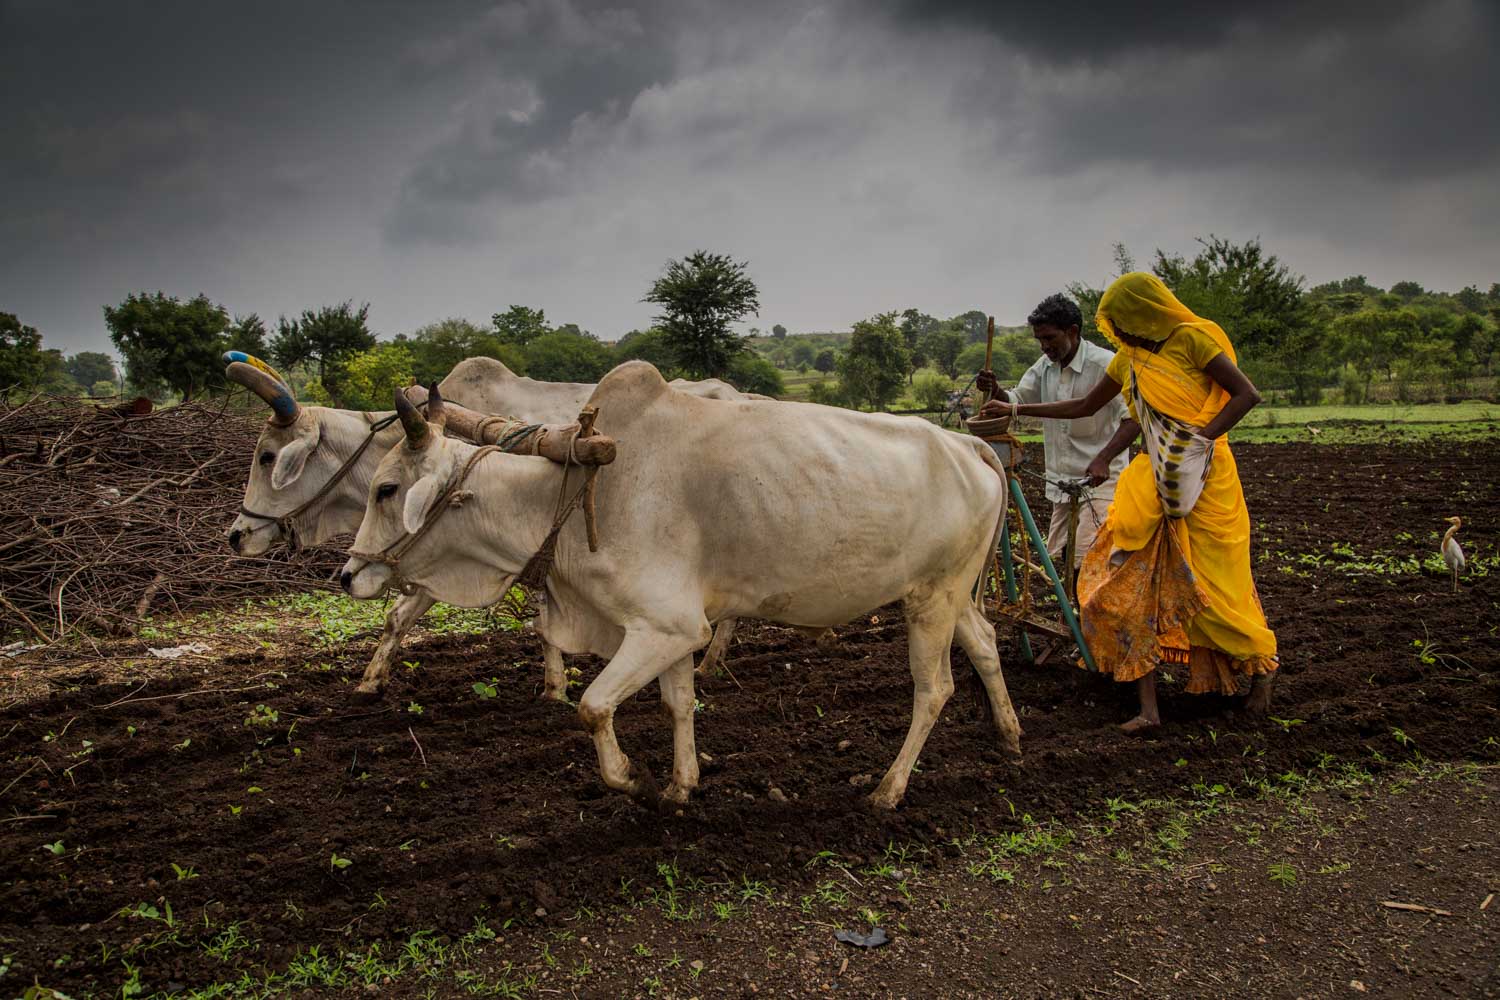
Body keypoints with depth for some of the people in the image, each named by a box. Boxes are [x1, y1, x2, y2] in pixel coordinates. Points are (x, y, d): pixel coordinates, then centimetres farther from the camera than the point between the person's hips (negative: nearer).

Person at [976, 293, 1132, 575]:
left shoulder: (1105, 364, -15)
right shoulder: (1045, 365, 7)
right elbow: (1018, 400, 12)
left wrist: (1105, 459, -32)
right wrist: (995, 391, -12)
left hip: (1100, 479, -7)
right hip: (1062, 481, 7)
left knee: (1086, 560, -16)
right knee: (1058, 557, 10)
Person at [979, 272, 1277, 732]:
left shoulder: (1192, 338, -8)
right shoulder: (1129, 357, 12)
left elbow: (1246, 394, -11)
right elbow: (1084, 406, 20)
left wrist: (1201, 438, -19)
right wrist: (1015, 409, 19)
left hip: (1203, 477, -6)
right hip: (1154, 480, 6)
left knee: (1215, 584, 0)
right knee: (1131, 586, -3)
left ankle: (1260, 669, 29)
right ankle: (1148, 708, -1)